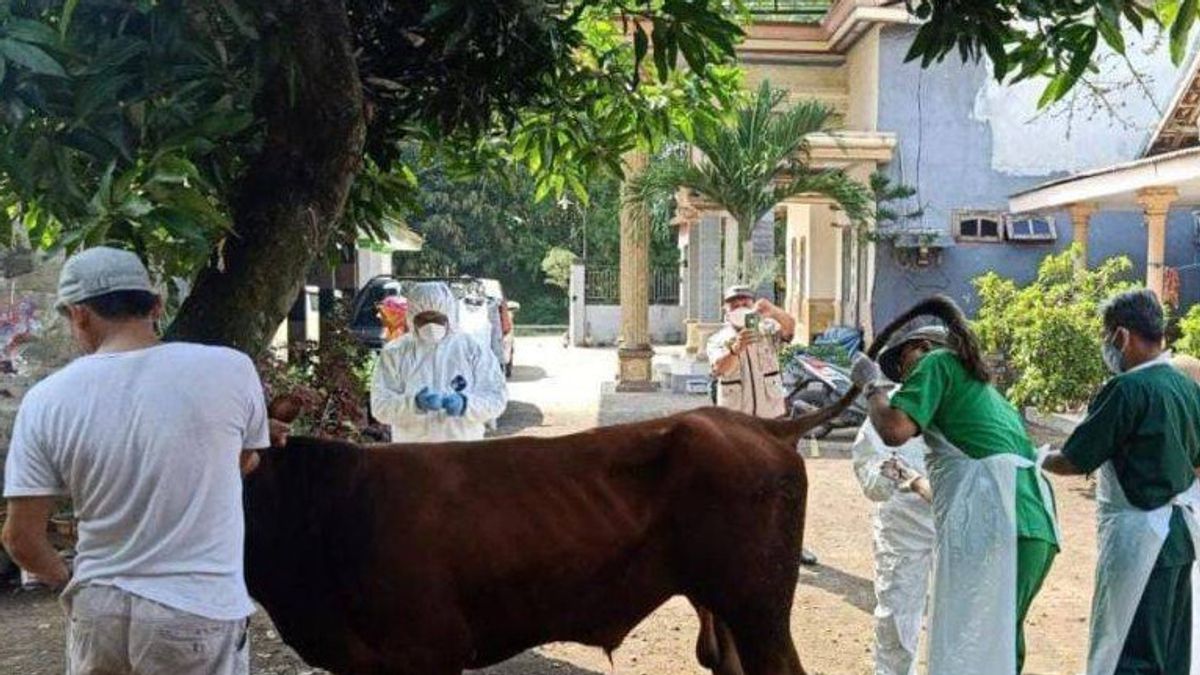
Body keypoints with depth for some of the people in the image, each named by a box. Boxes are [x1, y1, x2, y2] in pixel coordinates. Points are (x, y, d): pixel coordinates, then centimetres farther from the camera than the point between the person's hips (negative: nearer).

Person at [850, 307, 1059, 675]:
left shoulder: (938, 362, 9)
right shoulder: (982, 387, 33)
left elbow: (895, 429, -8)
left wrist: (872, 385, 10)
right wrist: (915, 480, 54)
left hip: (995, 526, -9)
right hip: (1036, 527, 9)